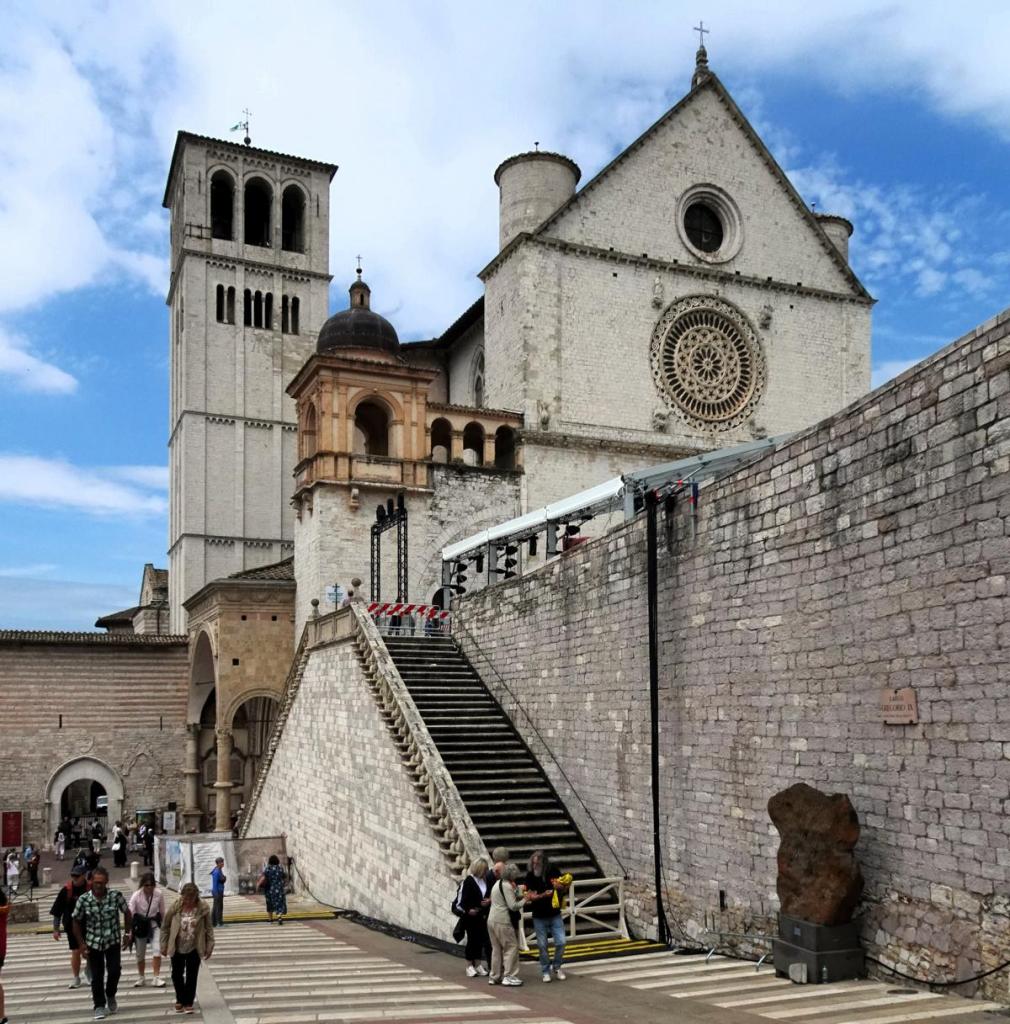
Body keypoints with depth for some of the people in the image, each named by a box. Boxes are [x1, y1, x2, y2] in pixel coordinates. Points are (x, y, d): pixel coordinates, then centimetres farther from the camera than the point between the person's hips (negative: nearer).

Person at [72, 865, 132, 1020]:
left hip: (113, 940, 0)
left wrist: (128, 932, -1)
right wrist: (81, 943, -3)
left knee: (114, 971, -7)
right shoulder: (84, 900, -13)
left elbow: (127, 913, 1)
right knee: (97, 976, 4)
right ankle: (99, 1006, 19)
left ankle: (111, 996, 22)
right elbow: (77, 921, -1)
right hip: (93, 943, 0)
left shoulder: (116, 895, -14)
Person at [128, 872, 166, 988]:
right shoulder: (136, 895, -20)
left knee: (157, 950, -14)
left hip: (154, 924, 0)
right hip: (140, 925, 0)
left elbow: (162, 911, -2)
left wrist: (163, 927, 7)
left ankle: (157, 978, -5)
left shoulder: (159, 894, -16)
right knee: (140, 954, 12)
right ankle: (141, 977, 33)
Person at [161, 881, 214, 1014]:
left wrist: (209, 946, -5)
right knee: (177, 975, 14)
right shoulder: (175, 907, -13)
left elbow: (209, 928, -5)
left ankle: (188, 1002, 19)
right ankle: (180, 999, 35)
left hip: (194, 949, -1)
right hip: (177, 948, 1)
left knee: (192, 976, 4)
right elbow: (165, 927, -2)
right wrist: (164, 946, 0)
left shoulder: (203, 908, -13)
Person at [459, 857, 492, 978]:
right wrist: (468, 910, -27)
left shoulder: (485, 880, 6)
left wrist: (489, 900, -7)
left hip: (482, 916, 5)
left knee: (480, 939, 9)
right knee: (472, 939, 2)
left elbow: (489, 895, 14)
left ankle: (478, 964, 20)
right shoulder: (469, 881, -12)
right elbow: (464, 898, -14)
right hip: (471, 916, -5)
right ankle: (469, 966, 13)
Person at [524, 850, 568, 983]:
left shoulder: (553, 871, -8)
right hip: (539, 917, -1)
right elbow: (529, 896, -12)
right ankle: (545, 971, 22)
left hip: (555, 915, 1)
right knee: (542, 945, 6)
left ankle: (557, 967, 22)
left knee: (560, 942, 0)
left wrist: (560, 886, -18)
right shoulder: (530, 876, -11)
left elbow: (564, 887, 5)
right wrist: (543, 895, -27)